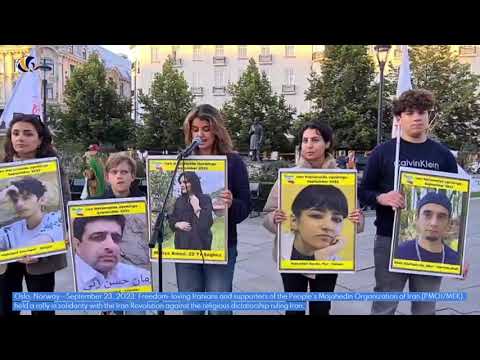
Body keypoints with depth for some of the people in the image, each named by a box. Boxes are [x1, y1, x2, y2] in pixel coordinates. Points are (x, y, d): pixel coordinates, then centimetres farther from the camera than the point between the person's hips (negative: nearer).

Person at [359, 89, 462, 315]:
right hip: (390, 240, -2)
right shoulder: (382, 152, 0)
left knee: (425, 308, 14)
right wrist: (382, 198, -20)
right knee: (384, 308, 7)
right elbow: (363, 192, 2)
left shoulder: (443, 155, 6)